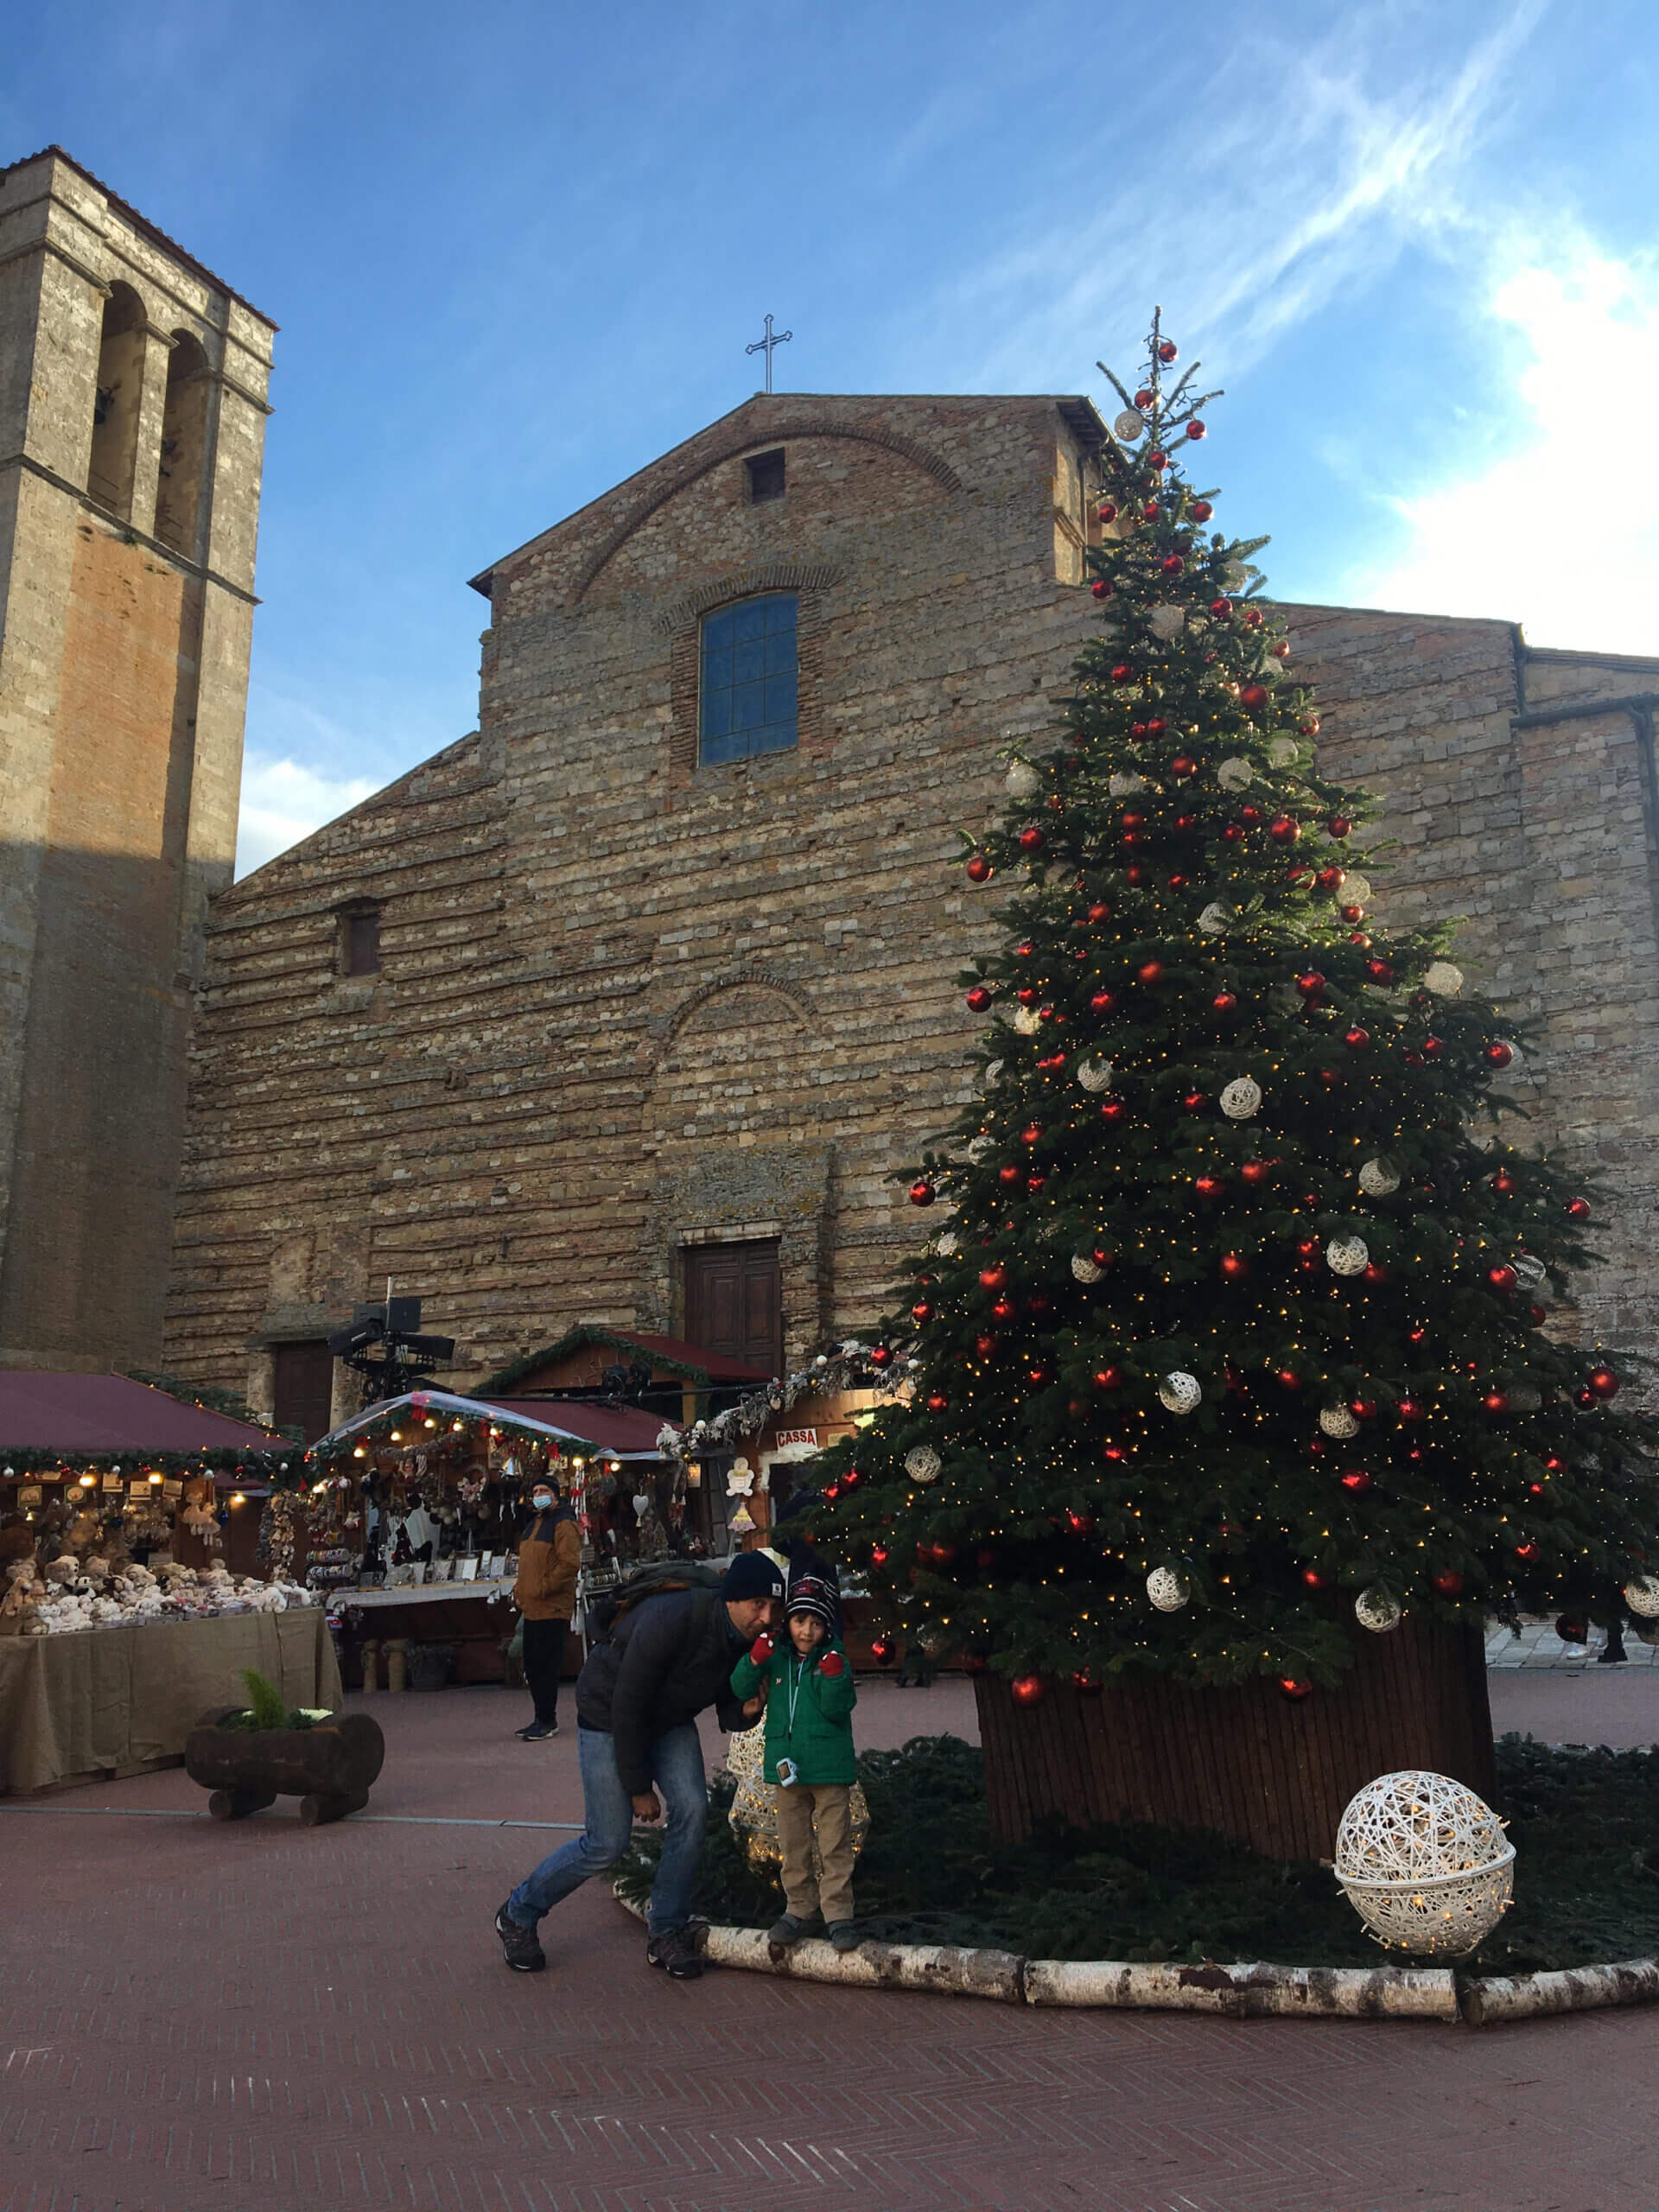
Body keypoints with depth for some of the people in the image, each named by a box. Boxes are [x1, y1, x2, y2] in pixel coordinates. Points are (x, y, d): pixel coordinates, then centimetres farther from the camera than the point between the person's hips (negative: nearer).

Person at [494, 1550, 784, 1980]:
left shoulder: (748, 1639, -15)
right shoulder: (671, 1621, -37)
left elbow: (727, 1714, -1)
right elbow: (627, 1706, -28)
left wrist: (746, 1710, -27)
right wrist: (637, 1786, -18)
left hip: (670, 1720, 6)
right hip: (608, 1715, -6)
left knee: (692, 1809, -13)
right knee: (607, 1843, -6)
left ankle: (667, 1933, 6)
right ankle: (518, 1916, 17)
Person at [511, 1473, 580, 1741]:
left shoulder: (563, 1525, -10)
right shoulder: (534, 1525, 19)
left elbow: (570, 1563, -20)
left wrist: (543, 1588, -19)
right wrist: (519, 1590, 15)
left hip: (552, 1608, -9)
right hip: (532, 1608, 9)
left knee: (546, 1665, -6)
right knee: (532, 1666, 13)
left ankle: (547, 1721, 1)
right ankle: (541, 1719, 22)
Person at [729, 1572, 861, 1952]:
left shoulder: (834, 1658, -6)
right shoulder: (776, 1657, 2)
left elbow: (837, 1709, -12)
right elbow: (741, 1690, -2)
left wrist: (834, 1678, -30)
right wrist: (753, 1661, -19)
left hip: (830, 1767, -3)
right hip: (786, 1765, 3)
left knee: (835, 1844, 3)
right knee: (792, 1844, 13)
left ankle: (838, 1913, 13)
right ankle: (800, 1908, 26)